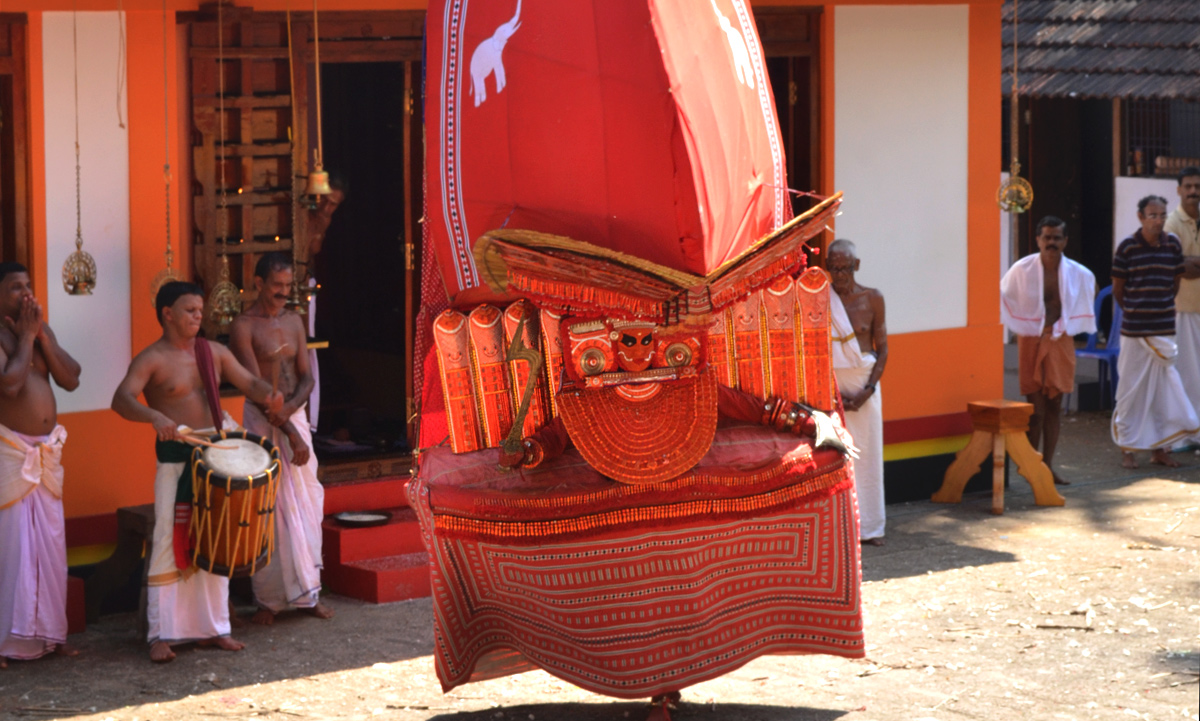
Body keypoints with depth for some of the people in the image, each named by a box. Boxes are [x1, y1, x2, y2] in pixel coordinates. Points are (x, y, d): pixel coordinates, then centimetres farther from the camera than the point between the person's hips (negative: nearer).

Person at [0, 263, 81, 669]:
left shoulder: (41, 330, 11)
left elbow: (71, 380, 2)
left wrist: (40, 335, -5)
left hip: (46, 453, 7)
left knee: (50, 544, 9)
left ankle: (49, 633, 18)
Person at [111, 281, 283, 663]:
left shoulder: (215, 352, 10)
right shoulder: (152, 359, -10)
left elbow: (249, 381, 11)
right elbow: (121, 399, -22)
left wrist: (268, 395, -13)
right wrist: (154, 416, -42)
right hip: (175, 459, -6)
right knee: (170, 541, -10)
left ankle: (214, 627, 20)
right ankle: (161, 634, -4)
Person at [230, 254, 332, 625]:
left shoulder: (294, 322, 11)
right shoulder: (244, 327, -9)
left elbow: (306, 377, 9)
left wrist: (290, 407, -13)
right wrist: (291, 433, -17)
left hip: (295, 415, 6)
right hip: (262, 421, -6)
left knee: (305, 503, 6)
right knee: (268, 508, -5)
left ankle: (307, 591, 14)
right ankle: (269, 598, 2)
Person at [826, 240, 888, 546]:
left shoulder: (872, 299, 3)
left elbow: (882, 349, 4)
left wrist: (868, 390, -8)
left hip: (865, 384, 1)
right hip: (828, 384, -1)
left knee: (868, 452, 3)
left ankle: (869, 525, 12)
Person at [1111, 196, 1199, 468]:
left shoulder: (1173, 244, 3)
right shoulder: (1127, 247, -7)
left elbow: (1176, 282, 13)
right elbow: (1118, 290, 1)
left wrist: (1162, 310, 11)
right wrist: (1135, 312, 7)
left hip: (1164, 329, 3)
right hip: (1133, 330, -3)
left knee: (1164, 386, 6)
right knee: (1132, 387, 2)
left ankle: (1159, 447, 16)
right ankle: (1127, 448, 12)